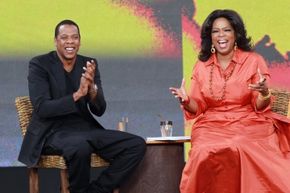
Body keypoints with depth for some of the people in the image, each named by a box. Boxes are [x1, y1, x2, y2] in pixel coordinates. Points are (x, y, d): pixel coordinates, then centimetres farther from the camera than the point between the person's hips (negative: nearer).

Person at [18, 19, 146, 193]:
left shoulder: (89, 64, 8)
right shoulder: (39, 64, -5)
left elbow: (99, 111, 2)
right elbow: (42, 108, -17)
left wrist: (92, 87, -20)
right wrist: (78, 94, -27)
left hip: (85, 129, 6)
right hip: (52, 132, -5)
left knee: (137, 145, -13)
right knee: (80, 147, -40)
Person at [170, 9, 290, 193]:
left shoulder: (254, 61, 4)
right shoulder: (201, 66, 11)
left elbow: (260, 107, 1)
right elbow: (198, 108, 10)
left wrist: (264, 93, -21)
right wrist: (186, 100, -11)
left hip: (249, 124, -2)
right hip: (212, 126, 2)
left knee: (243, 151, -34)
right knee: (207, 153, -30)